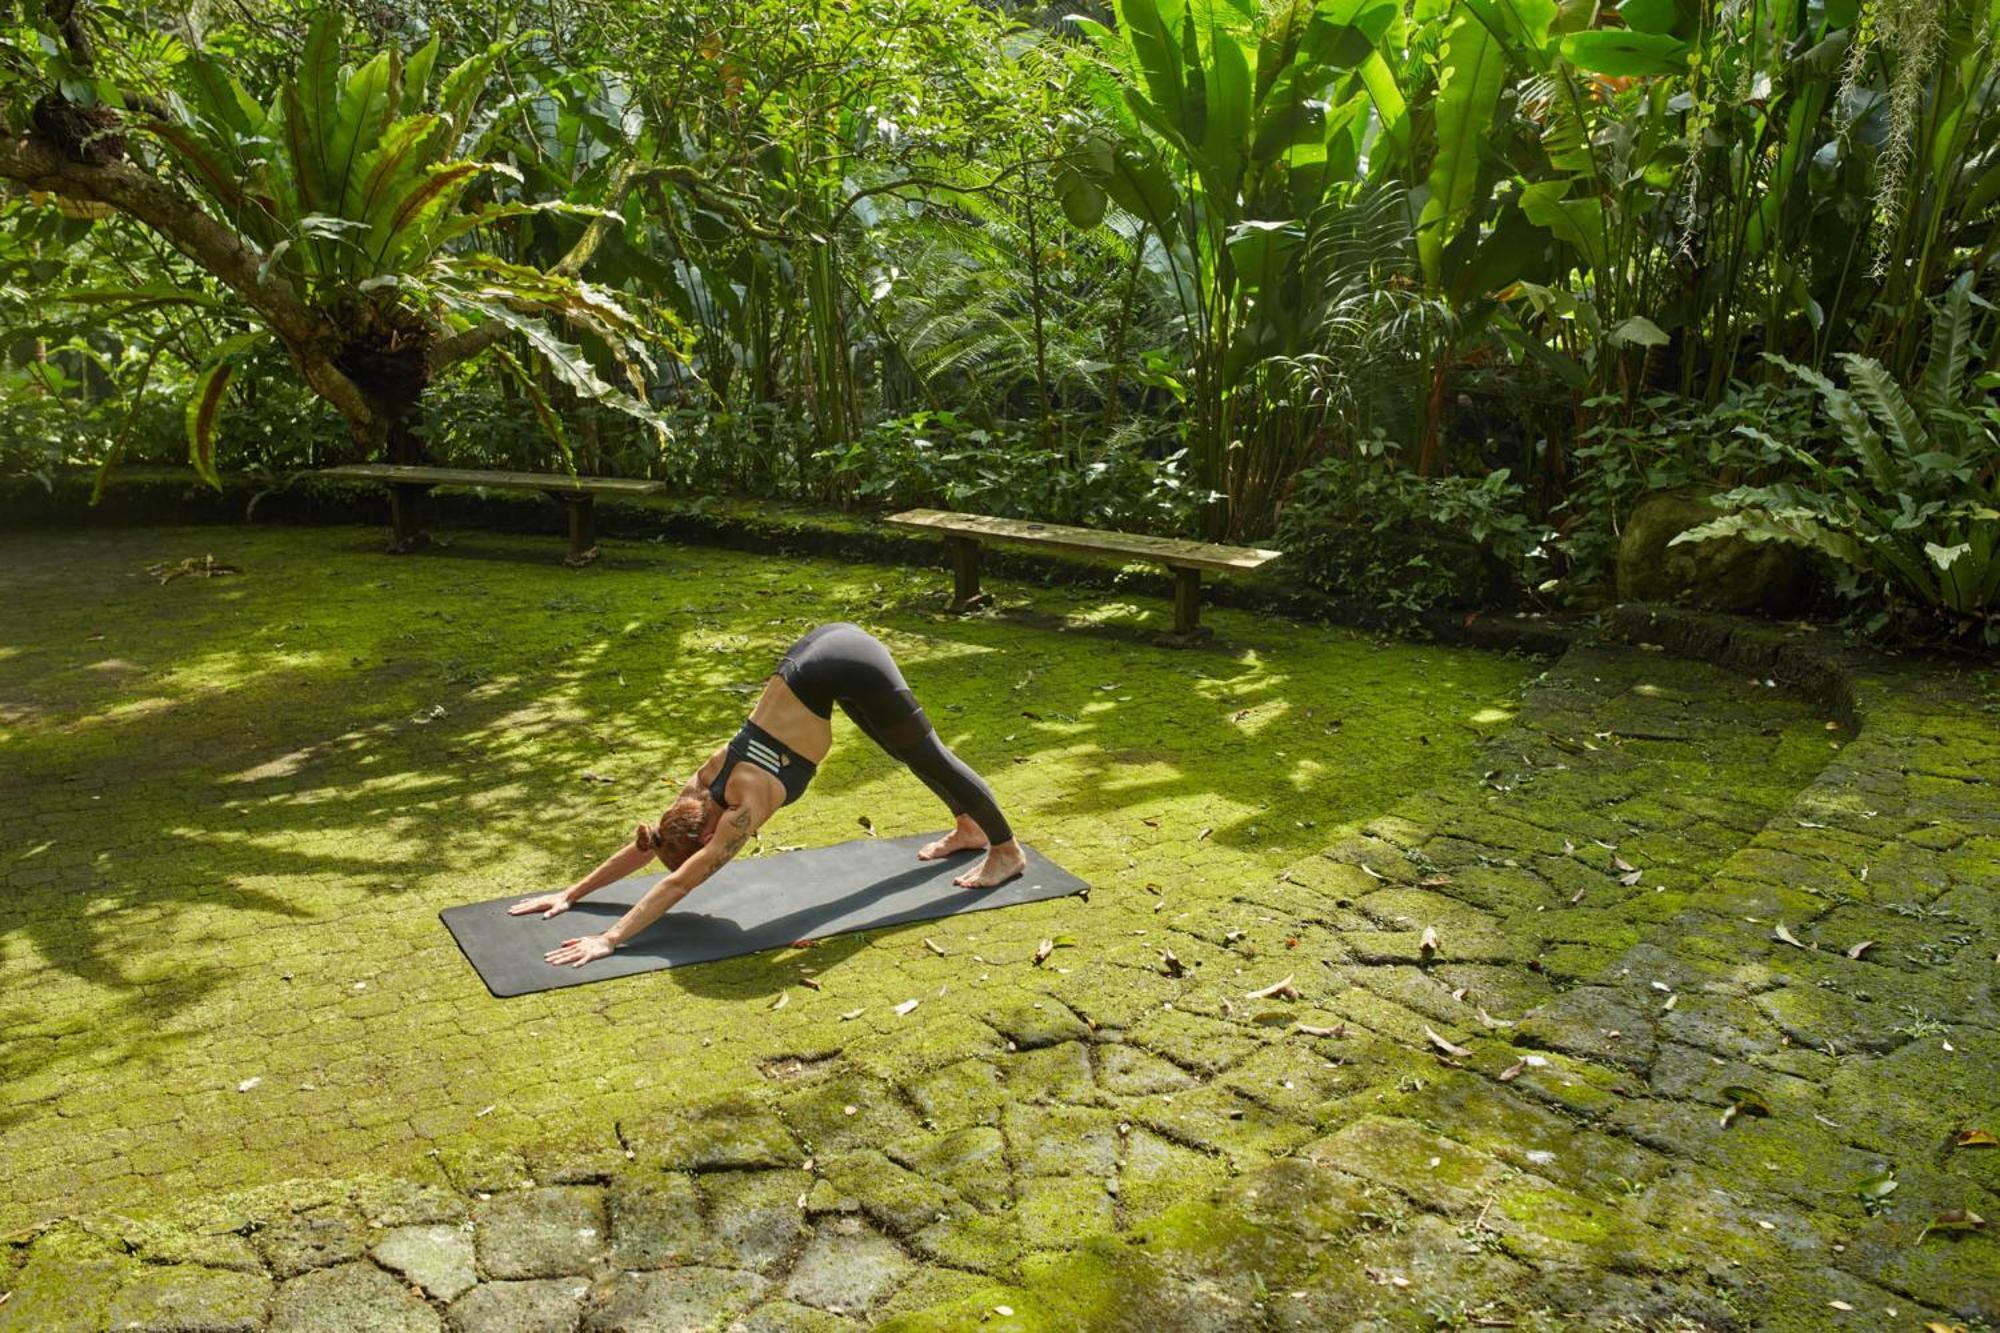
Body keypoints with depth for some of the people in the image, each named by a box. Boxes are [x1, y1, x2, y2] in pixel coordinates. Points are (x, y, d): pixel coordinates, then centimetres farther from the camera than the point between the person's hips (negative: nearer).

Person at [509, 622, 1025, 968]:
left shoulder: (745, 807, -18)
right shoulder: (707, 784, 0)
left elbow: (680, 882, -20)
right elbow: (645, 844, 8)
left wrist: (609, 941, -19)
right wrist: (570, 893, 8)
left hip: (849, 667, -6)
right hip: (821, 648, 6)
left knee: (926, 755, 7)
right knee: (915, 754, 23)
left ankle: (1007, 852, 21)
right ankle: (969, 830, 43)